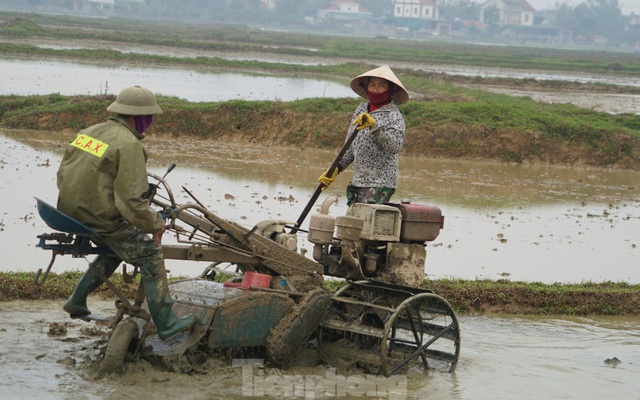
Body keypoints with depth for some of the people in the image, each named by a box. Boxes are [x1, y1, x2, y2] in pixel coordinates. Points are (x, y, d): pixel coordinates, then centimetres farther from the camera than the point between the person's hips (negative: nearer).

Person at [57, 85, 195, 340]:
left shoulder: (88, 133, 9)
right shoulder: (128, 145, -16)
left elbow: (62, 175, 16)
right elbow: (131, 201, -22)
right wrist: (155, 224, -7)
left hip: (70, 212, 9)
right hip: (103, 221, -8)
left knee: (114, 250, 31)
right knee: (151, 258, 4)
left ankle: (77, 301, 31)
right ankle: (165, 324, 7)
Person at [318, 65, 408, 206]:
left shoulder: (394, 116, -7)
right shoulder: (360, 111, 13)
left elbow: (396, 145, -25)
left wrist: (374, 125, -33)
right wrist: (335, 169, 16)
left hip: (380, 184, -7)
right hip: (358, 182, 7)